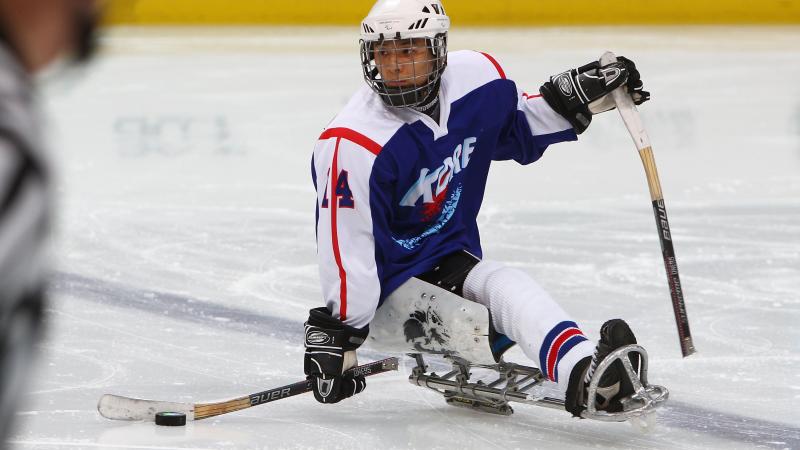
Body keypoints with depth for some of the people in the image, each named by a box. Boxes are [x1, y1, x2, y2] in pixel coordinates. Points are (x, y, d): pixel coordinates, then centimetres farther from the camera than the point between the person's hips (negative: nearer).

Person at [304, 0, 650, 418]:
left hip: (452, 254, 7)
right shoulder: (353, 145, -24)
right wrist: (333, 338, -22)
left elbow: (520, 128, 15)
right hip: (393, 276, -7)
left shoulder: (477, 79, -7)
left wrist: (579, 93, 1)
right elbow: (345, 246, -22)